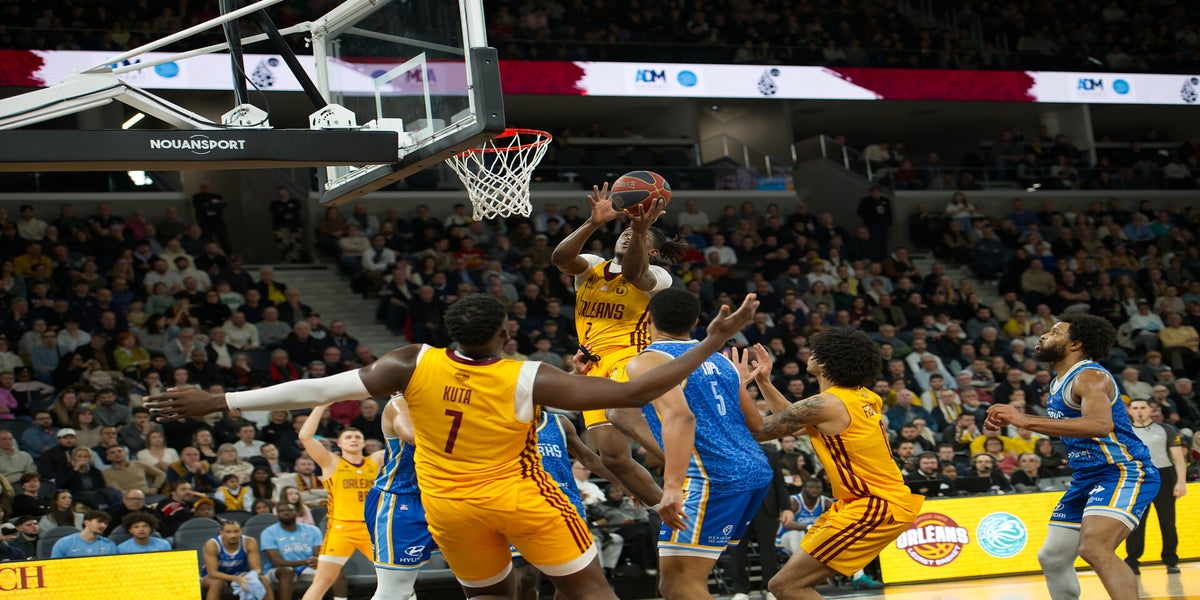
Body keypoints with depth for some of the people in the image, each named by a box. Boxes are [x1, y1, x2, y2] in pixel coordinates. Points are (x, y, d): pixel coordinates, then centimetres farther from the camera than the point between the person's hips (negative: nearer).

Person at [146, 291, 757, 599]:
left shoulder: (413, 365, -15)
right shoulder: (529, 380, -20)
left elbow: (318, 389, -16)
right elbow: (633, 392, -21)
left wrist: (217, 401, -11)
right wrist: (712, 343, -17)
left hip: (450, 504, 4)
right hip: (518, 495, -3)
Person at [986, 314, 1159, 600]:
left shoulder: (1090, 376, -17)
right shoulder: (1059, 383, 12)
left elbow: (1100, 424, -36)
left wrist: (1025, 420, -37)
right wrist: (1011, 420, 14)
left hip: (1125, 472, -11)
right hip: (1087, 478, 11)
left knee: (1094, 548, -32)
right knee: (1052, 557, 14)